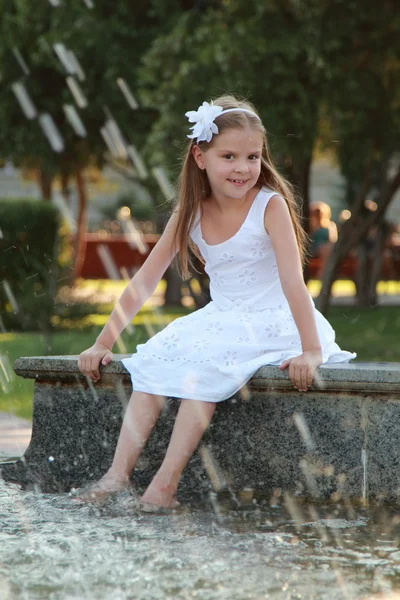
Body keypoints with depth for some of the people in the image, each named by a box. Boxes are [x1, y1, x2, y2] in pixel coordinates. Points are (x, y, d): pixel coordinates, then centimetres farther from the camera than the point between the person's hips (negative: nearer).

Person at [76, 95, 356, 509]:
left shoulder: (271, 205, -12)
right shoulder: (191, 214, 2)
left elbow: (293, 281, -20)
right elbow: (143, 282, 4)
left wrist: (312, 350, -29)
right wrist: (103, 343, 1)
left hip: (272, 324, -5)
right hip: (220, 321, 6)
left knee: (206, 367, -29)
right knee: (155, 362, -16)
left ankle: (165, 485, -30)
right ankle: (118, 474, -19)